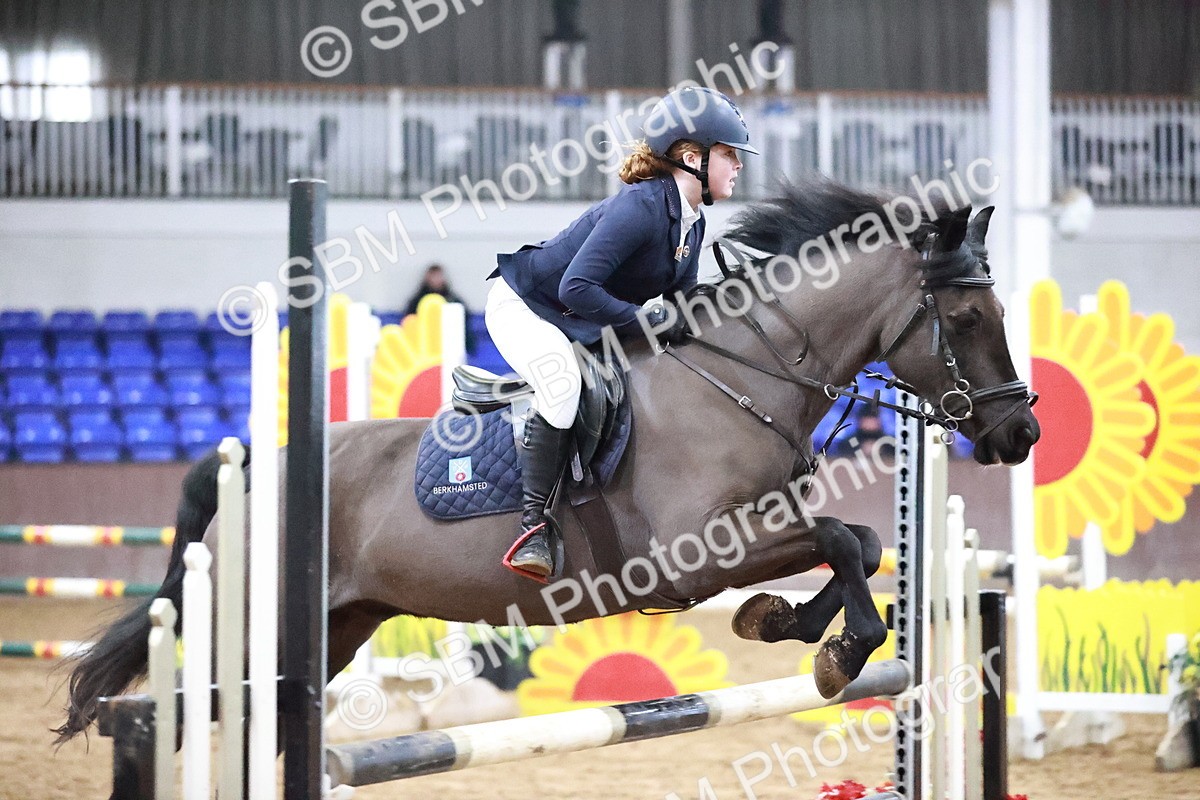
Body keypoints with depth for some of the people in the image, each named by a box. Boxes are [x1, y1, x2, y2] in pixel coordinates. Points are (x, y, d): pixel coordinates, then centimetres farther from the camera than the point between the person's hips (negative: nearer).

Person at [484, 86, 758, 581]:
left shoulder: (693, 223, 0)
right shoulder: (640, 207, -28)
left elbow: (679, 299, 9)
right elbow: (576, 288, -35)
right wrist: (649, 319, -33)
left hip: (584, 328, 10)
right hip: (522, 305, -10)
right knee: (563, 382, -36)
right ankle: (533, 524, -31)